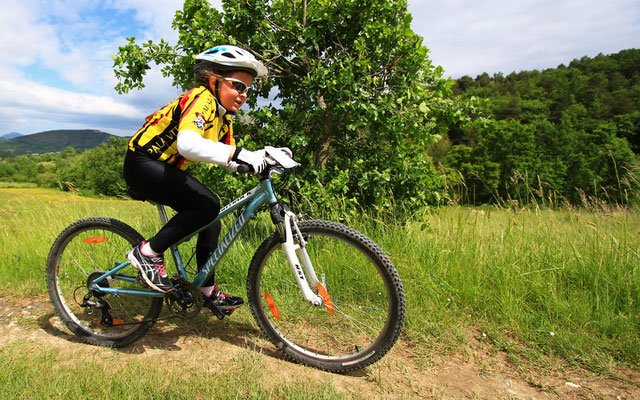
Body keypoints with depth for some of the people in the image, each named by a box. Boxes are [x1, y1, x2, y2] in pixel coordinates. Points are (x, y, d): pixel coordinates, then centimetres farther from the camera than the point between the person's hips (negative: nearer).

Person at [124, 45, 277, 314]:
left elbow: (230, 163, 6)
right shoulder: (201, 100, -20)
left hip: (166, 170, 10)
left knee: (211, 223, 6)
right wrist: (238, 154, -47)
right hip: (143, 165, -10)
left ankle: (209, 292, 17)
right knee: (209, 205, -26)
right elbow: (187, 144, -39)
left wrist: (265, 157, -8)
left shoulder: (224, 117, 9)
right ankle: (148, 252, -10)